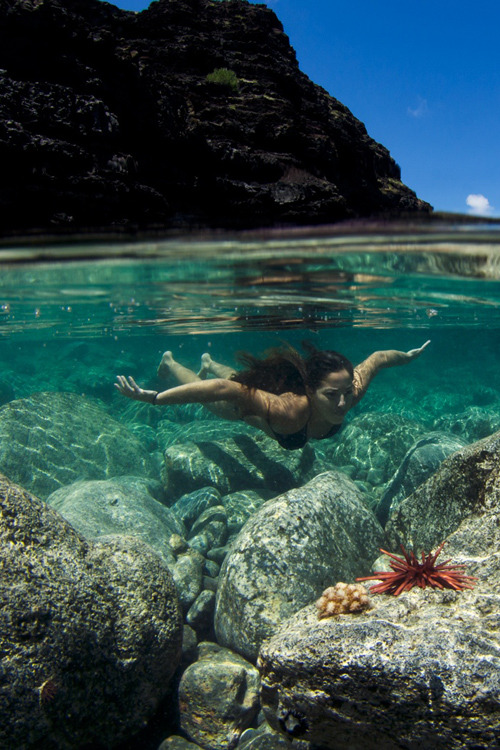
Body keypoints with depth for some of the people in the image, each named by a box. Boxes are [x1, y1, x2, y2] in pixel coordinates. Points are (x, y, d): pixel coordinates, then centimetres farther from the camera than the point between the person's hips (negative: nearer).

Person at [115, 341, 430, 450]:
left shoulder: (352, 390, -38)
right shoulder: (287, 411, -52)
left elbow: (375, 359, -19)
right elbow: (227, 390, -54)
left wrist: (407, 356, 2)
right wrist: (155, 398, -56)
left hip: (282, 382, 5)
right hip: (245, 402, -5)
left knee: (226, 377, 40)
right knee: (217, 390, 31)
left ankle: (210, 363, 73)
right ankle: (170, 362, 60)